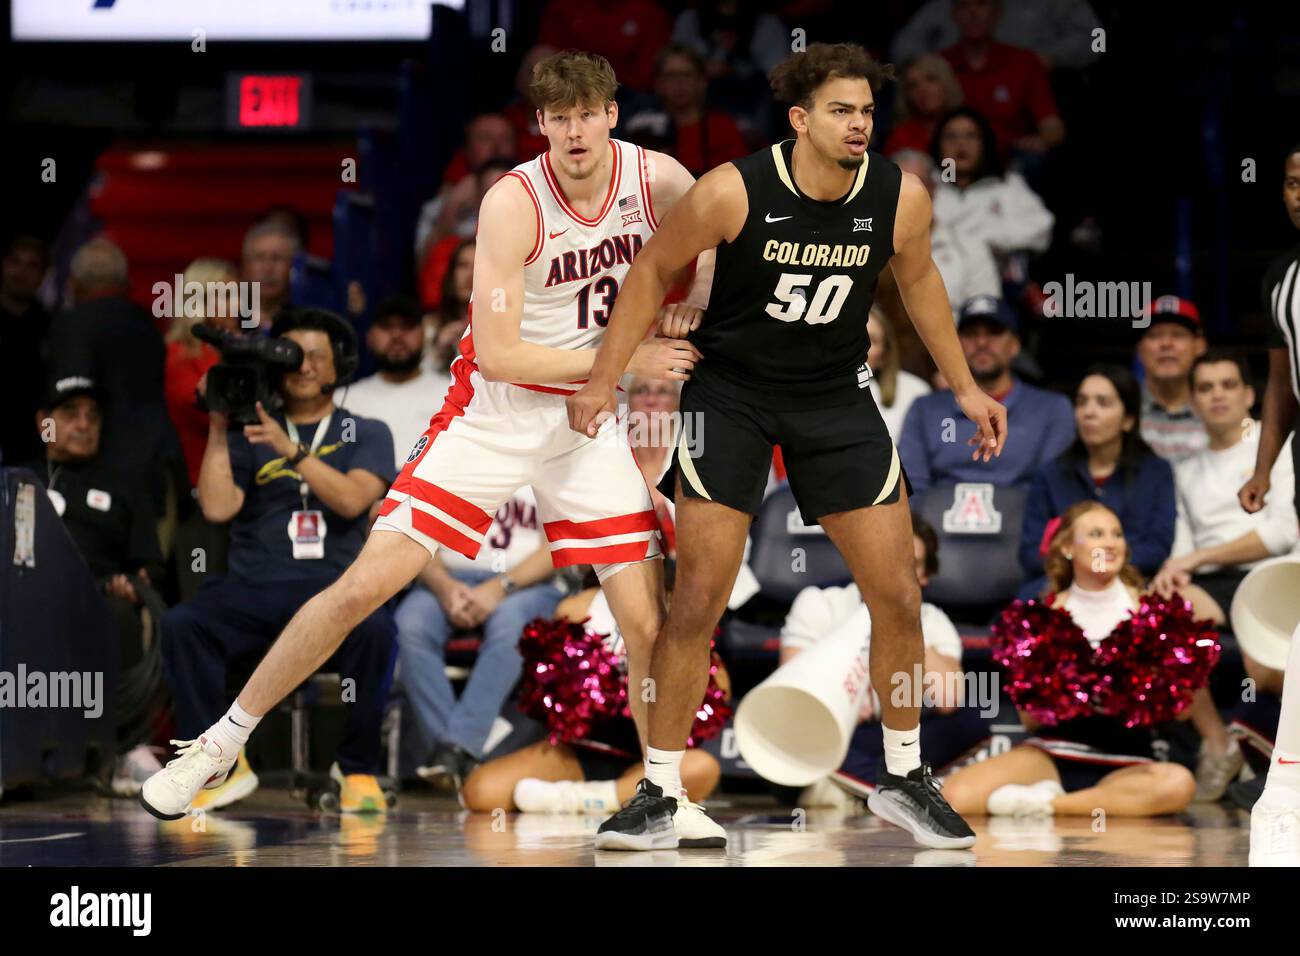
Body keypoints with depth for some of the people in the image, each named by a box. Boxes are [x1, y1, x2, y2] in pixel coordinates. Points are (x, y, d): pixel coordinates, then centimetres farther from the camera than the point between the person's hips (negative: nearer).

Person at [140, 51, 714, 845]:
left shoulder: (659, 178, -8)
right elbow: (499, 353, -21)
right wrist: (628, 359, -19)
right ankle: (222, 742, 5)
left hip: (591, 420, 3)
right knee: (365, 584, -8)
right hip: (495, 413, -3)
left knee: (647, 622, -5)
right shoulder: (514, 203, -19)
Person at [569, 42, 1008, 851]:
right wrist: (606, 379, -8)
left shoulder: (901, 197, -13)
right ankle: (660, 795, 4)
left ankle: (905, 779, 20)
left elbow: (918, 280, 8)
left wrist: (965, 387, 14)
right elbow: (654, 270, -6)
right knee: (700, 598, -7)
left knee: (898, 595, 1)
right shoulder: (734, 191, -21)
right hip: (731, 389, -3)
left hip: (837, 395, 3)